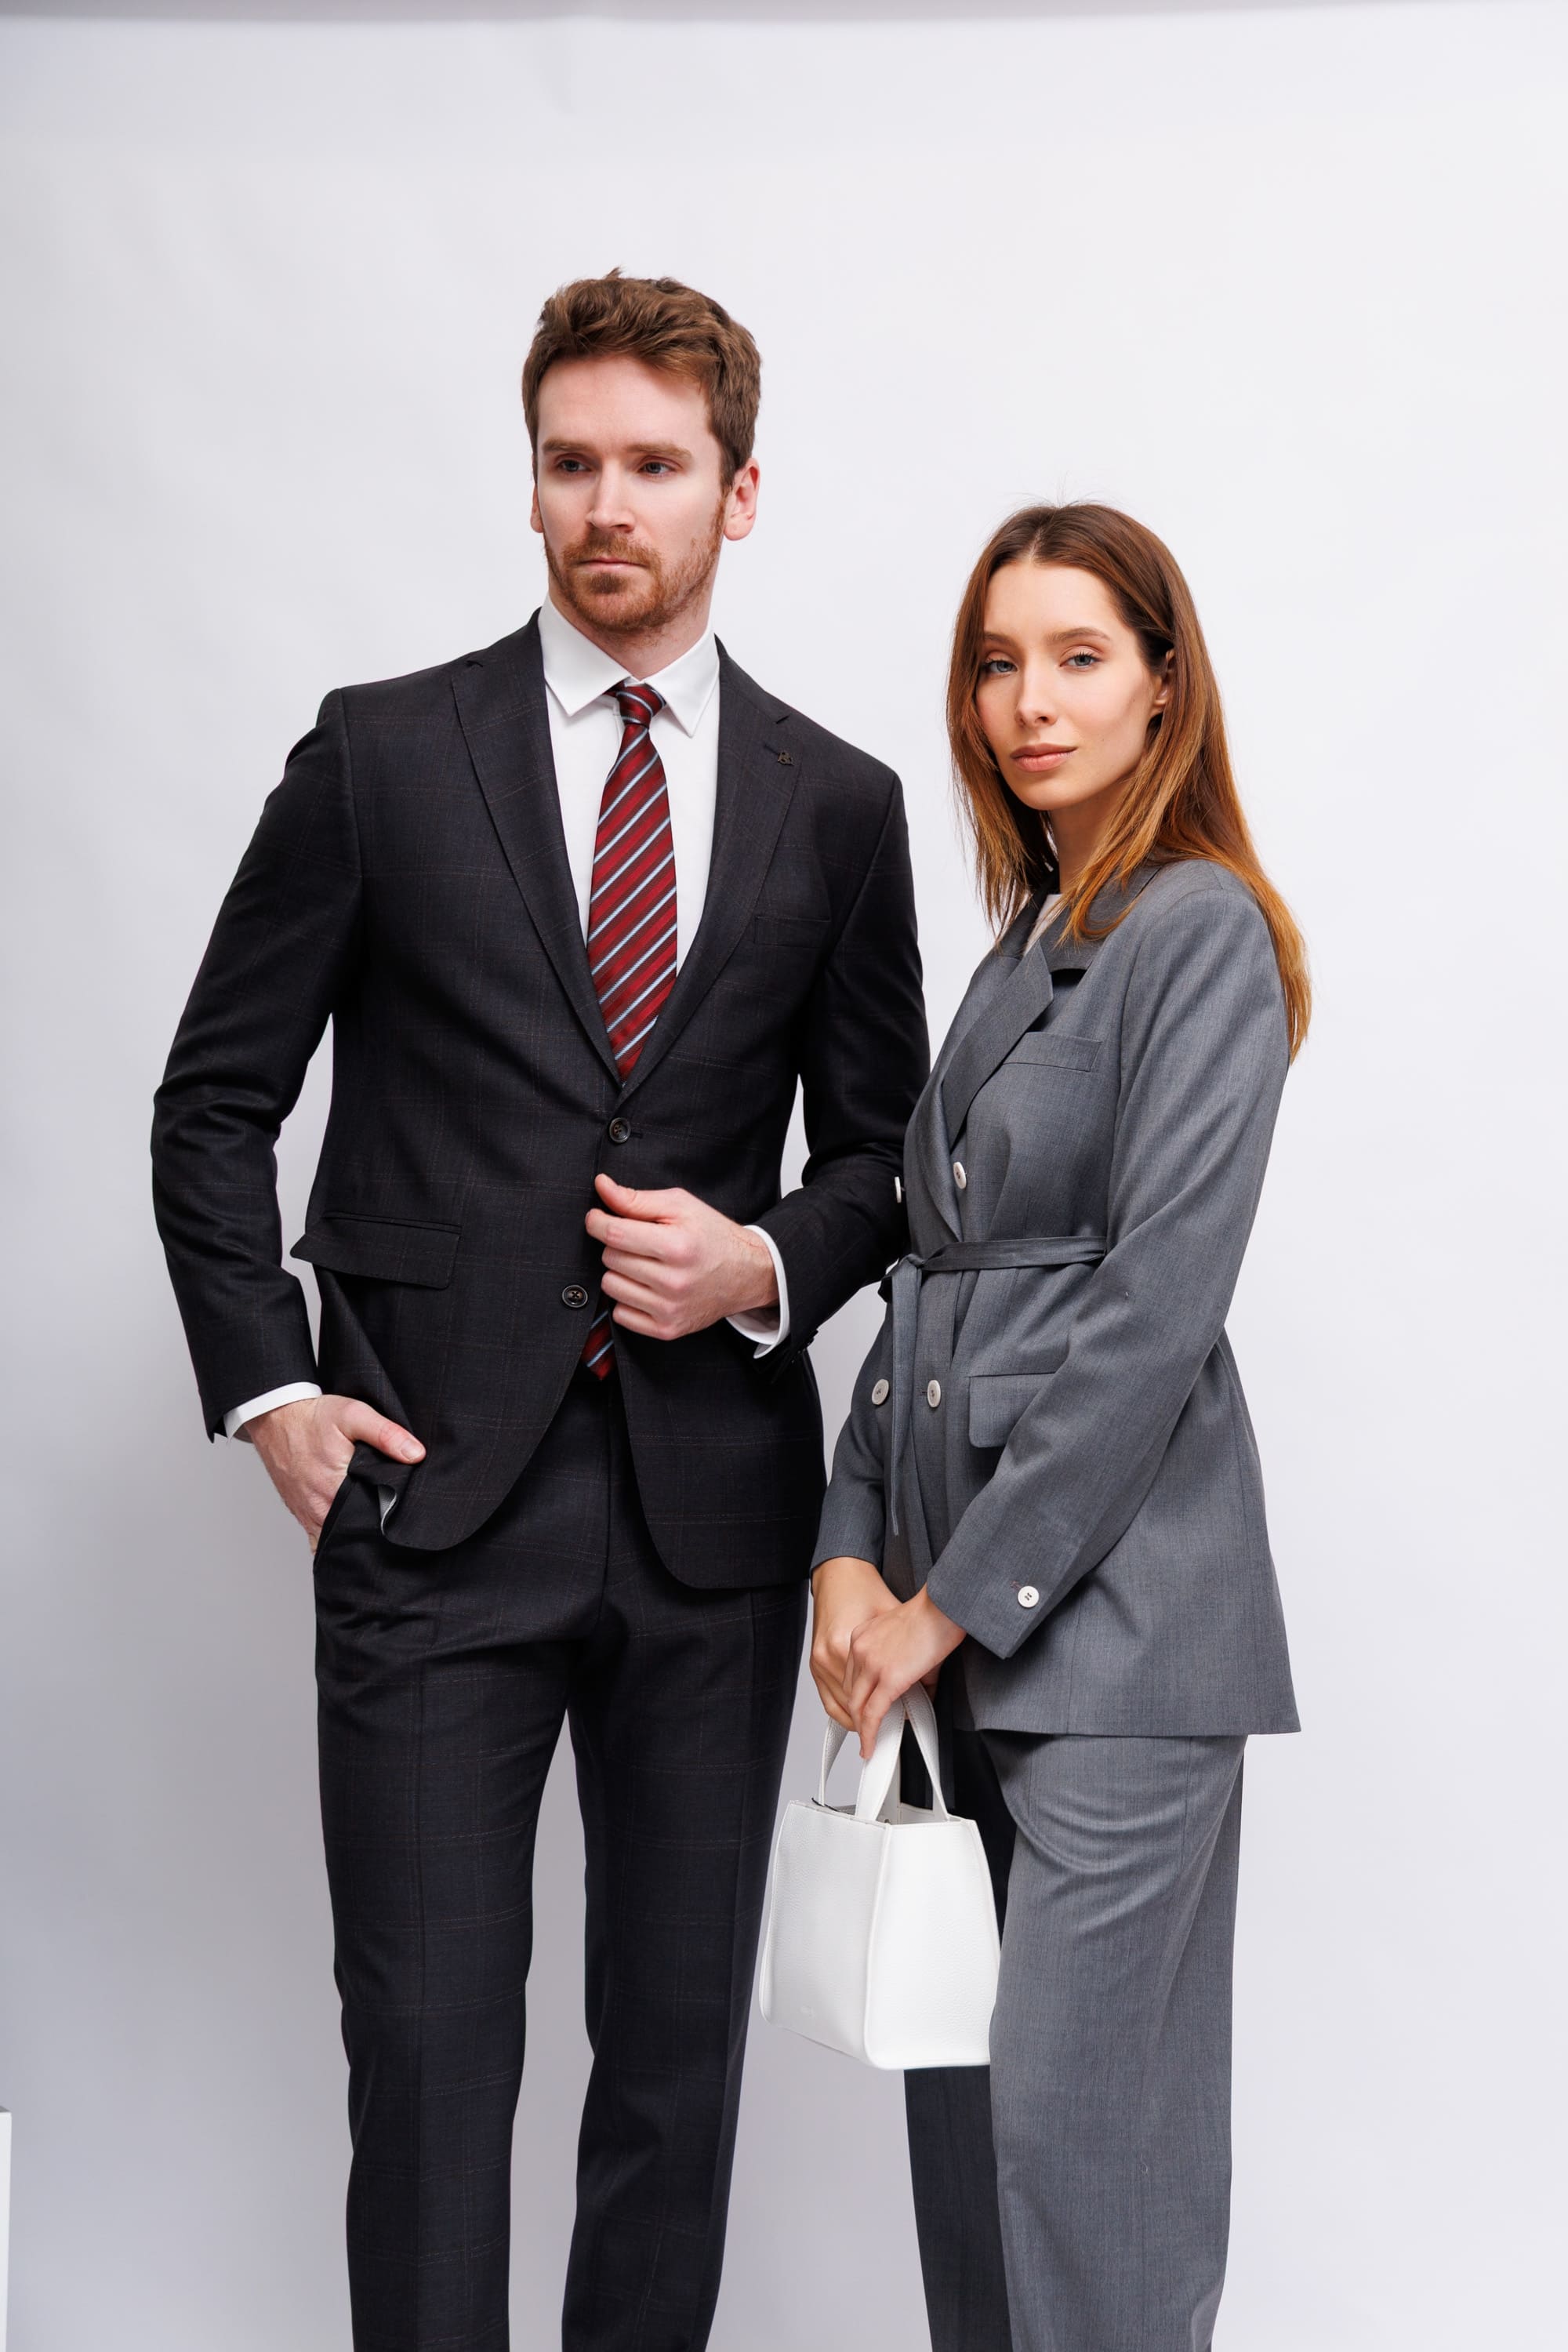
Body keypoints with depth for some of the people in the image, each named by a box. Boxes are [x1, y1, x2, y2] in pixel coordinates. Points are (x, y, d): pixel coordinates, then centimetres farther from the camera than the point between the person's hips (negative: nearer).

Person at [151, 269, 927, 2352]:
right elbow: (215, 1101, 6)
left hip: (710, 1495, 2)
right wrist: (264, 1388, -4)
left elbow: (883, 1147, 14)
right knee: (429, 2044, 0)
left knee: (681, 2042, 11)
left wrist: (769, 1264, -7)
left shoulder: (835, 805, 8)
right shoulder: (383, 756, 3)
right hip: (433, 1482, -2)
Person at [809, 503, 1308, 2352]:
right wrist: (855, 1551, 4)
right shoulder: (1025, 938, 17)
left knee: (1074, 2101, -6)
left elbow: (1156, 1307, -16)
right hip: (961, 1592, 8)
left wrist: (960, 1596, -12)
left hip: (1112, 1605, -8)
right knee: (957, 2081, 12)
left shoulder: (1199, 931, -9)